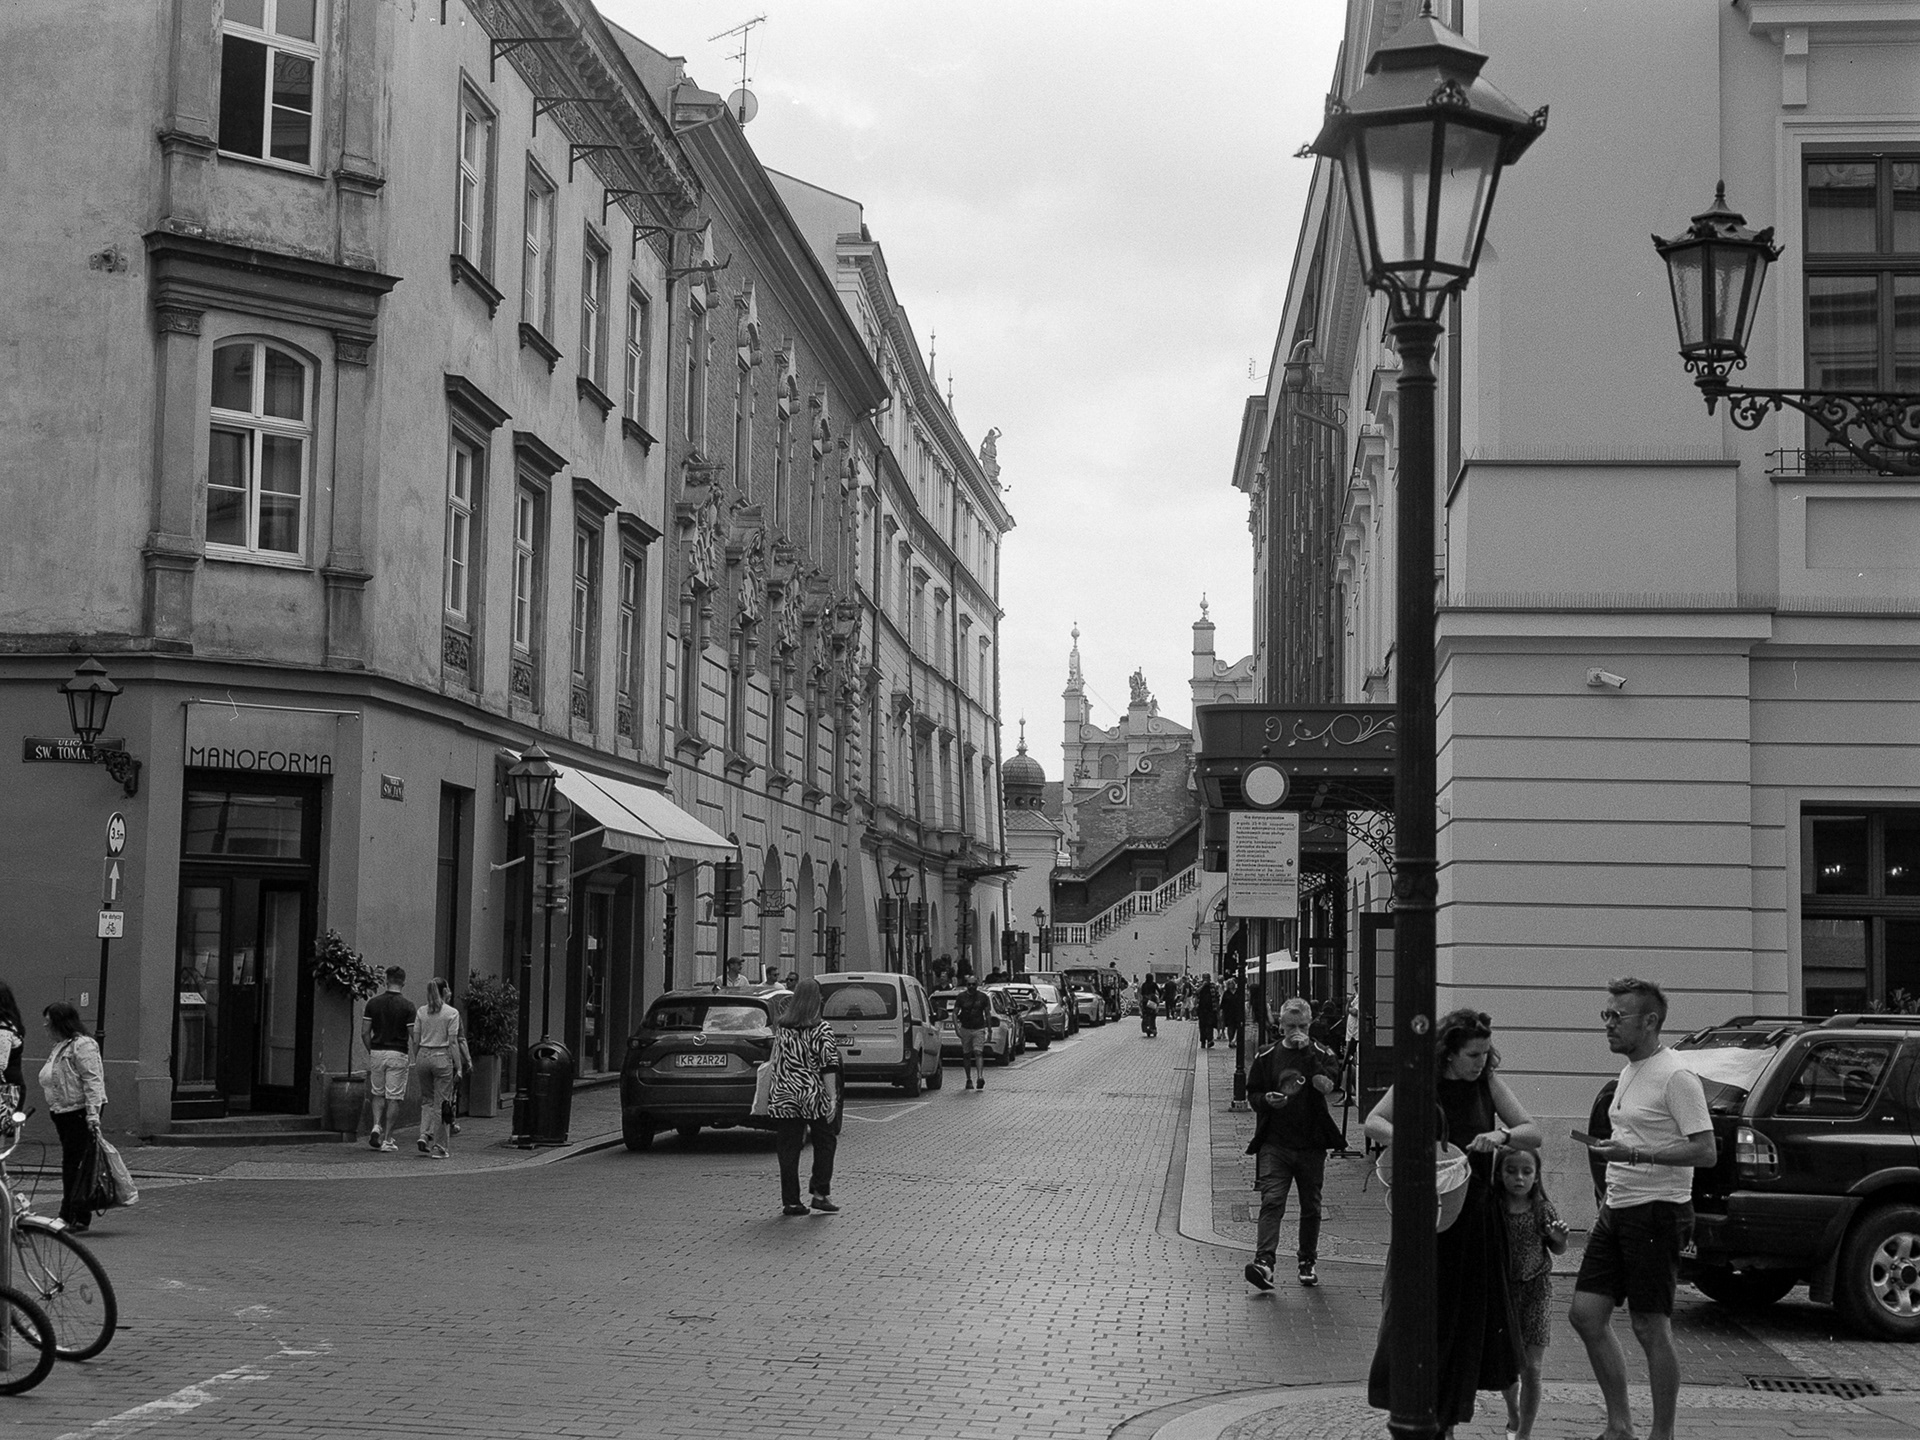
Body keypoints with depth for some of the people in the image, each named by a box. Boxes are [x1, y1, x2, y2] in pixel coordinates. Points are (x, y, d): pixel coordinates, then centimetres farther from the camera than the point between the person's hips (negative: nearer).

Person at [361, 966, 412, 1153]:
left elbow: (365, 1033, 1)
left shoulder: (373, 1003, 0)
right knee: (393, 1097, 3)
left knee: (377, 1093, 18)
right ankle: (387, 1139, 3)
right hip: (397, 1054, -3)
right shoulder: (406, 1006, -8)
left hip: (377, 1052, 3)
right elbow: (414, 1036, -9)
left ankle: (377, 1126, -4)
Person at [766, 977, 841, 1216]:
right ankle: (820, 1192, 8)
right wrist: (832, 1097, -10)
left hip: (782, 1097, 4)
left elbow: (777, 1062, 14)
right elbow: (828, 1067, -12)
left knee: (788, 1150, 6)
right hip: (814, 1096, -4)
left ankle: (790, 1201, 6)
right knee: (825, 1143, 12)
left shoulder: (782, 1028, 6)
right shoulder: (821, 1030, -8)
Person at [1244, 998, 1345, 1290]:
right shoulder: (1266, 1057, 7)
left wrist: (1308, 1053, -18)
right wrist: (1267, 1100, -10)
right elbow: (1252, 1093, 11)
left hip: (1311, 1144, 1)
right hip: (1274, 1142, 0)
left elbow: (1328, 1085, -16)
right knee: (1271, 1201, -14)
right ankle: (1264, 1261, -24)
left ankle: (1307, 1261, 27)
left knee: (1311, 1207, 10)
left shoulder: (1322, 1055, 3)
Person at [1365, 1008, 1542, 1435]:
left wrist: (1503, 1135, -17)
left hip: (1475, 1218, 3)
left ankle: (1447, 1417, 21)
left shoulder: (1487, 1083, 3)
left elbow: (1534, 1134, 3)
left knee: (1467, 1317, 8)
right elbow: (1374, 1123, -12)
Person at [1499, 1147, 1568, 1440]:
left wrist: (1559, 1238, -16)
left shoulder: (1543, 1210, -5)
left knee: (1531, 1368, -4)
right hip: (1502, 1289, 1)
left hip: (1536, 1288, -1)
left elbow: (1557, 1250, 6)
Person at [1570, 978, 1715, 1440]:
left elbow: (1705, 1151, -19)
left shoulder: (1676, 1078, -13)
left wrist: (1634, 1154, -25)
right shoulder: (1628, 1073, 16)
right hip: (1617, 1211, 9)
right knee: (1586, 1315, 5)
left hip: (1658, 1212, -9)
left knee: (1650, 1329, -3)